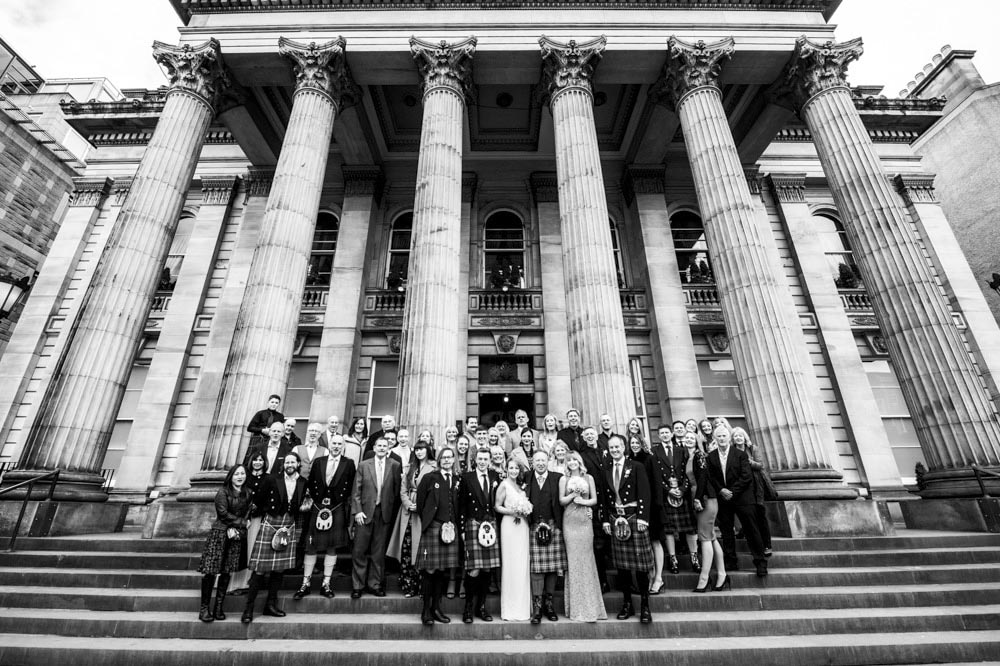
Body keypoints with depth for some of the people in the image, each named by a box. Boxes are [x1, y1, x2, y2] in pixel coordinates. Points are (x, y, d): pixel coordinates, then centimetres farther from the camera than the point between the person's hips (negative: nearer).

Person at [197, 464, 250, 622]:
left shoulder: (247, 494, 10)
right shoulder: (222, 492, -5)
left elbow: (246, 514, 6)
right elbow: (223, 513, -10)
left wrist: (235, 528, -10)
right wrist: (242, 522, -9)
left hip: (236, 536, 4)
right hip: (219, 533, -4)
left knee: (226, 572, 7)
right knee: (210, 571, -5)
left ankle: (219, 607, 16)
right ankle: (205, 608, 7)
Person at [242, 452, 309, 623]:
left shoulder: (302, 483, 2)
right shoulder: (271, 480, -9)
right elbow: (258, 500, 0)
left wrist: (304, 507, -7)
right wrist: (267, 514, 2)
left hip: (288, 527, 4)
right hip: (270, 524, -4)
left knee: (279, 568, 11)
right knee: (259, 569, -2)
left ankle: (271, 605, 22)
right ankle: (249, 608, 9)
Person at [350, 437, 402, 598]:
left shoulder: (395, 466, 1)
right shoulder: (363, 465, 2)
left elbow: (397, 490, 2)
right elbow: (356, 491, 1)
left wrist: (392, 511, -2)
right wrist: (357, 511, -7)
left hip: (384, 513, 0)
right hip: (365, 512, 0)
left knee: (379, 551, 9)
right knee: (359, 551, 5)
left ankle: (375, 585, 23)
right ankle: (357, 586, 19)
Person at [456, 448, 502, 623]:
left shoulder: (495, 476, 9)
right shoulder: (466, 477, -1)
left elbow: (498, 501, 14)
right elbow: (461, 505, -1)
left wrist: (494, 522, 3)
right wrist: (462, 529, -4)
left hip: (491, 525, 4)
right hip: (473, 524, -4)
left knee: (487, 569, 8)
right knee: (474, 569, -6)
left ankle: (481, 606, 23)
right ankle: (469, 608, 11)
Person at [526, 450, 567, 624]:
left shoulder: (558, 478, 3)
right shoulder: (527, 480, 8)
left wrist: (558, 524, -8)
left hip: (553, 527, 0)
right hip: (534, 529, 0)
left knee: (553, 567, 5)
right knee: (536, 568, -1)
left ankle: (549, 604, 21)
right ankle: (537, 606, 8)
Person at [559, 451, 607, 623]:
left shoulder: (588, 478, 7)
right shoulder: (564, 479, 6)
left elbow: (594, 499, 6)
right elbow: (561, 500, 1)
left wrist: (583, 501, -12)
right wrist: (575, 493, -12)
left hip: (585, 520, 0)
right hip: (570, 521, 0)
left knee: (586, 559, 0)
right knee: (572, 559, 1)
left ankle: (589, 606, 12)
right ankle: (576, 607, 13)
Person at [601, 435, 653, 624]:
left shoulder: (636, 468, -3)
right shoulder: (606, 471, 9)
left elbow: (645, 494, -7)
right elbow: (604, 498, 11)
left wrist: (642, 518, -13)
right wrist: (605, 520, 5)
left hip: (635, 518, -4)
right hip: (615, 520, 4)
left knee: (640, 564, 1)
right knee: (621, 565, 8)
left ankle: (644, 606, 13)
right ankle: (627, 604, 20)